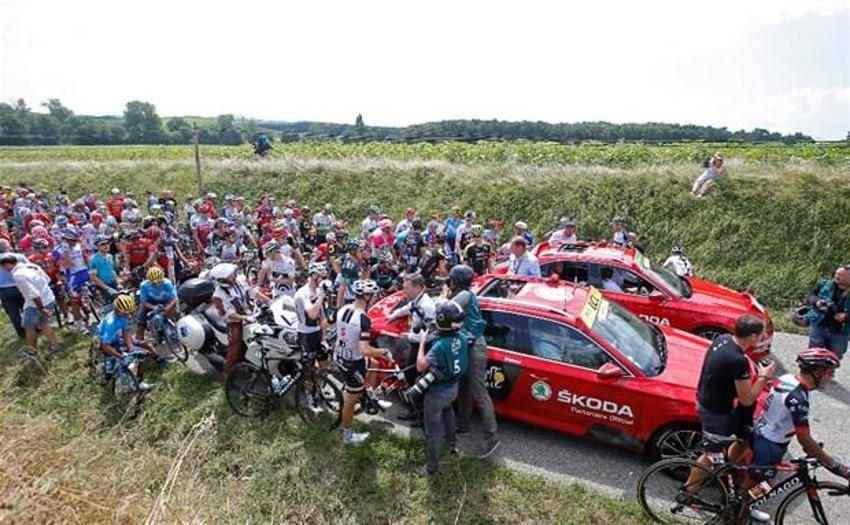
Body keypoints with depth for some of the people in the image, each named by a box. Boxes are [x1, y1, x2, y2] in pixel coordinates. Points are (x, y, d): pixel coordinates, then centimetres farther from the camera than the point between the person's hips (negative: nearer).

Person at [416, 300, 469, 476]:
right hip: (453, 388, 7)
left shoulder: (440, 345, -35)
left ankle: (432, 467, 29)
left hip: (437, 394, -7)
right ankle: (453, 443, 55)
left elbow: (420, 366, -31)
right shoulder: (462, 338, -13)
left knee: (433, 431, 12)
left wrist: (422, 342, -22)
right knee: (447, 410, 38)